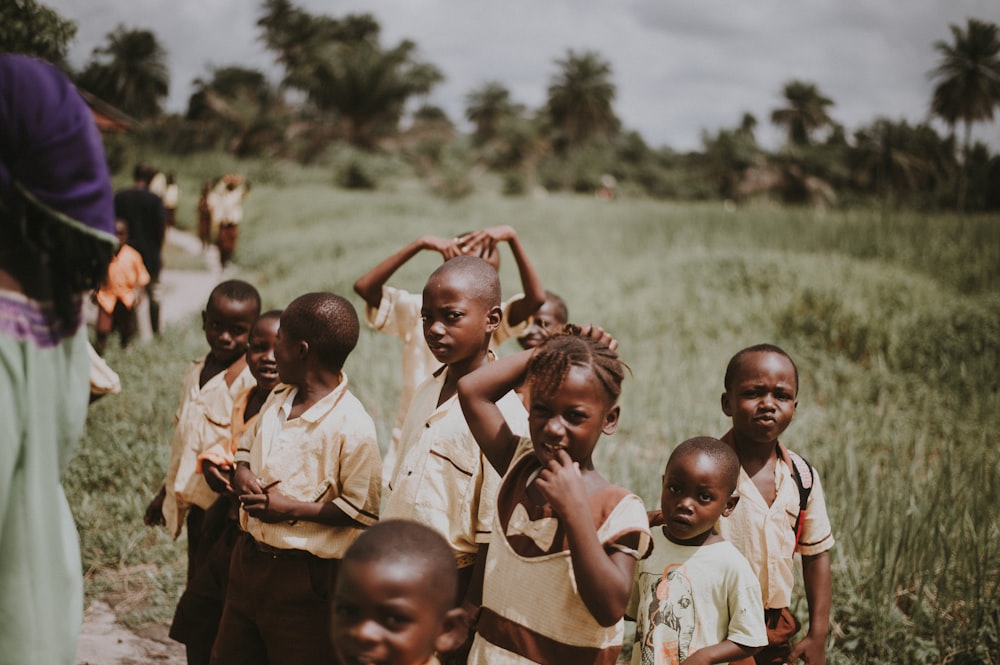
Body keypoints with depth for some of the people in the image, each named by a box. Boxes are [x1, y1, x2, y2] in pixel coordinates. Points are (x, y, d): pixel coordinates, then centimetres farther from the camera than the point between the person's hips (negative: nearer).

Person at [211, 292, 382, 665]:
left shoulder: (352, 427, -20)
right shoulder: (277, 401, 5)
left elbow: (364, 511, -18)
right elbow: (245, 448, 19)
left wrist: (290, 508, -20)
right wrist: (242, 474, -4)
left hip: (304, 577, -8)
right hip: (249, 559, 8)